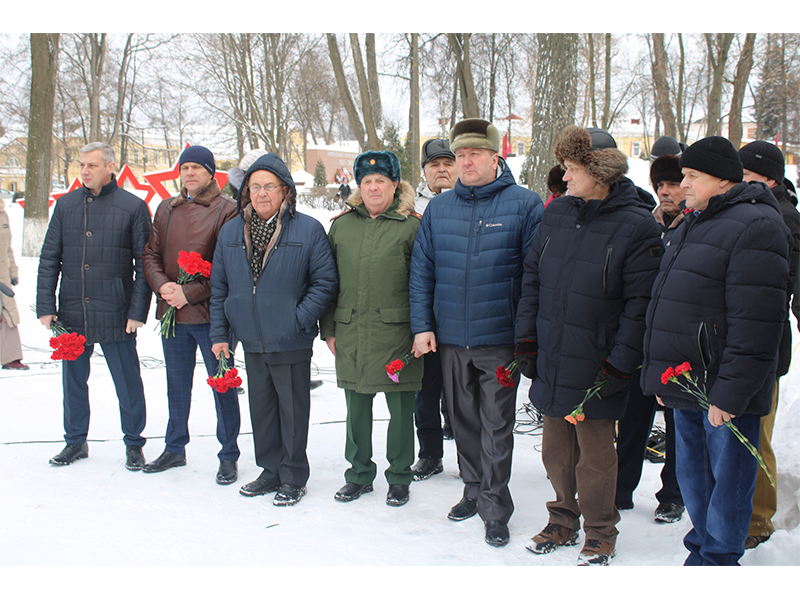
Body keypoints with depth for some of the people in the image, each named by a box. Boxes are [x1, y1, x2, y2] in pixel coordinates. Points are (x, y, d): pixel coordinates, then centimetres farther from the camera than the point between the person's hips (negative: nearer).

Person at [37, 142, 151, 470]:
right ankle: (75, 441, 29)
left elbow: (144, 264, -3)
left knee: (127, 383, 4)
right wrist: (45, 306, 2)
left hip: (115, 316, -4)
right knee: (73, 380, 13)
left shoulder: (133, 207, -3)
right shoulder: (66, 205, 8)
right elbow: (49, 259, 10)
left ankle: (134, 443, 20)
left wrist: (138, 311, -9)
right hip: (71, 315, 4)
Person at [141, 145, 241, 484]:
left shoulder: (226, 210, -6)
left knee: (222, 386, 3)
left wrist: (190, 292, -17)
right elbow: (150, 254, 10)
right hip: (171, 314, 6)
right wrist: (162, 285, -9)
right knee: (177, 385, 17)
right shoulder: (166, 209, 12)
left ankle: (229, 456, 15)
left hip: (210, 314, -5)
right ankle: (174, 449, 31)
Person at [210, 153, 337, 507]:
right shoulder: (231, 232, 7)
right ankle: (270, 471, 31)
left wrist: (299, 319, -15)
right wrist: (219, 333, 6)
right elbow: (219, 287, 11)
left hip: (291, 342, -5)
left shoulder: (308, 230, -8)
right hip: (251, 341, 5)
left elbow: (324, 282, -7)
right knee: (261, 407, 15)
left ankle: (293, 478, 20)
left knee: (293, 408, 6)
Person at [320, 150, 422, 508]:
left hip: (395, 331, -3)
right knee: (356, 407, 12)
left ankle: (399, 477, 21)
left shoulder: (411, 226, 0)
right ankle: (359, 474, 27)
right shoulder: (342, 224, 11)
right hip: (350, 331, 3)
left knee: (400, 408, 5)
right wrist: (328, 328, 9)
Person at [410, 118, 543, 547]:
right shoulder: (438, 209, 8)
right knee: (463, 421, 15)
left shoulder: (524, 205, -5)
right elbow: (421, 271, 9)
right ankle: (474, 490, 32)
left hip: (499, 339, -4)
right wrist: (422, 326, 1)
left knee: (496, 426, 2)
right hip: (449, 338, 4)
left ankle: (495, 508, 13)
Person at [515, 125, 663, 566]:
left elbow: (639, 304, -12)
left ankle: (600, 537, 26)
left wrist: (620, 365, -15)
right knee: (555, 451, 16)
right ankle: (562, 523, 35)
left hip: (595, 368, -5)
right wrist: (526, 340, 6)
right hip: (550, 363, 5)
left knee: (595, 455, 7)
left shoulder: (636, 227, -11)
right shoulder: (556, 215, 6)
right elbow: (532, 279, 11)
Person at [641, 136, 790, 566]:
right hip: (686, 383, 9)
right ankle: (701, 550, 34)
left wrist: (730, 391, -23)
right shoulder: (695, 224, 16)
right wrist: (664, 376, 19)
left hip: (722, 390, -9)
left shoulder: (754, 226, -14)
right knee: (692, 478, 19)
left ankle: (716, 559, 17)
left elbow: (756, 321, -21)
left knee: (725, 484, 3)